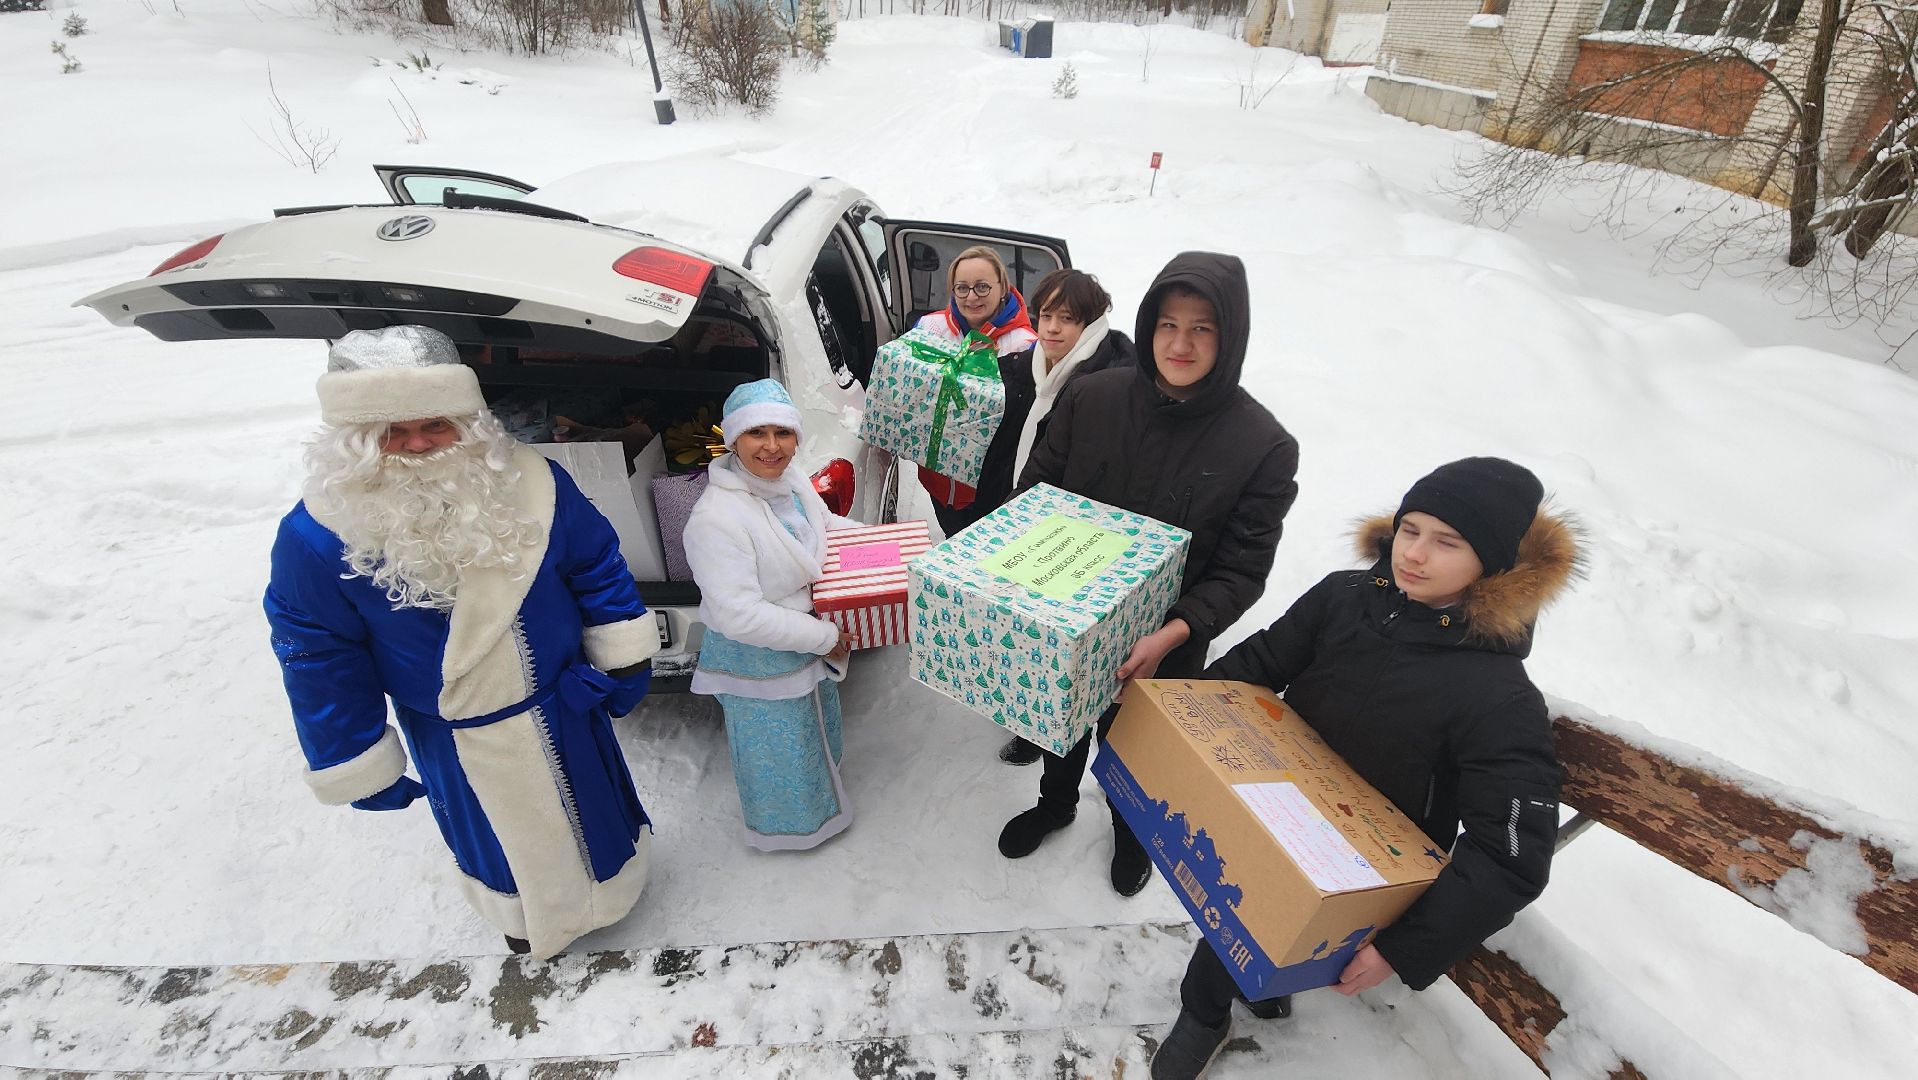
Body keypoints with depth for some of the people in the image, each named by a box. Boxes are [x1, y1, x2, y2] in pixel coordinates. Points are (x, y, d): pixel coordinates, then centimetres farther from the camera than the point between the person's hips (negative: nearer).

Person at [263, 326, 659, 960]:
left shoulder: (528, 484, -17)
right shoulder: (317, 537, -19)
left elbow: (596, 568, -5)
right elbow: (320, 662, -10)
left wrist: (622, 661, -6)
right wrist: (361, 771, -4)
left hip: (563, 703, 1)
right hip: (455, 737, 0)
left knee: (590, 801, 24)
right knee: (498, 832, 24)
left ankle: (607, 882, 55)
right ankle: (525, 914, 55)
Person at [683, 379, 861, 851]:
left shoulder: (790, 480, -8)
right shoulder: (716, 519, -34)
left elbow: (822, 522, 15)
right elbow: (739, 616, -34)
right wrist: (825, 637, -26)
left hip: (809, 641, 8)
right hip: (759, 660, -8)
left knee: (817, 725, 32)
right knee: (777, 745, 17)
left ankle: (819, 783, 61)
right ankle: (788, 823, 46)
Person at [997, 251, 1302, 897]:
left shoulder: (1264, 447, -19)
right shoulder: (1093, 397, -13)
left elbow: (1241, 571, -15)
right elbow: (1035, 487, -2)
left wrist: (1175, 633, -29)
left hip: (1160, 646, -2)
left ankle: (1132, 829, 57)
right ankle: (1055, 803, 59)